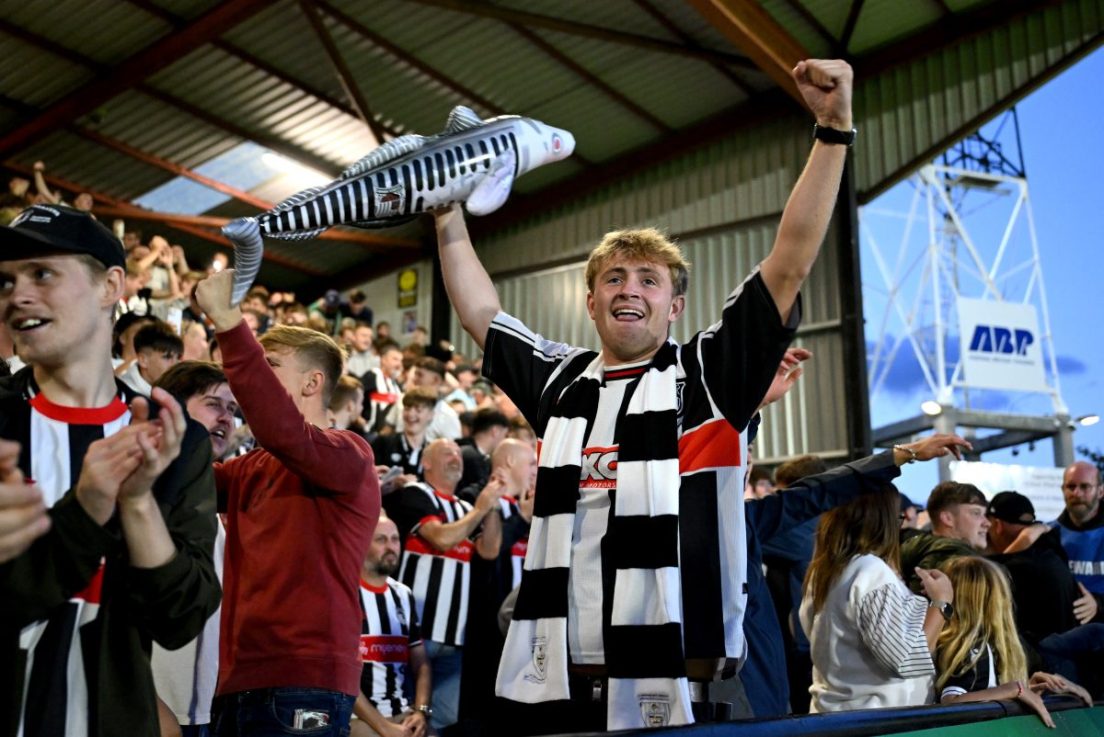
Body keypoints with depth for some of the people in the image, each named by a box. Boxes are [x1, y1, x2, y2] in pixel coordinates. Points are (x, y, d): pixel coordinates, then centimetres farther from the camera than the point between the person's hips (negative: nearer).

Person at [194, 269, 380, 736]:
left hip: (304, 682, -7)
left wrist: (228, 321, -28)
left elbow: (282, 430, -27)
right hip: (240, 680, 7)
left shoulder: (349, 455, -8)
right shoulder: (253, 467, 16)